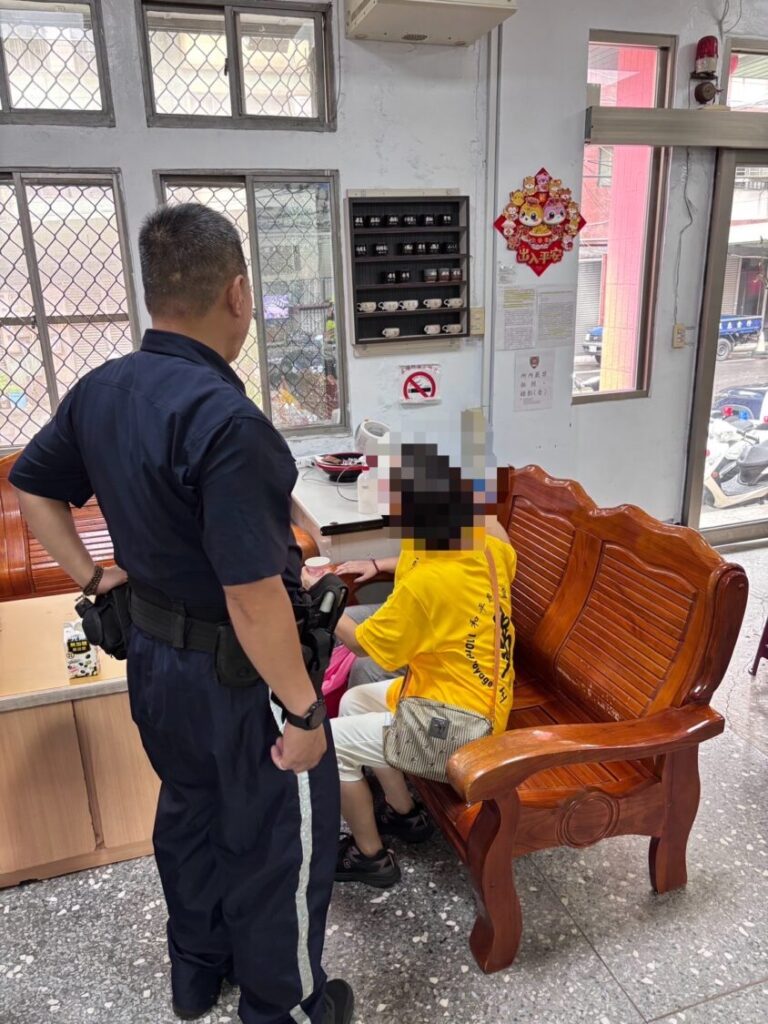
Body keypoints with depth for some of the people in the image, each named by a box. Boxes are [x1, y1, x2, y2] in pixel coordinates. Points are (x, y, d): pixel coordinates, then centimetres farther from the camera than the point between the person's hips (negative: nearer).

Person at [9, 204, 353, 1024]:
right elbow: (254, 596, -30)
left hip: (154, 653, 8)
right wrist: (303, 710, -20)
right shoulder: (226, 419, -29)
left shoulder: (99, 391, -2)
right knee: (282, 836, 15)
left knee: (189, 809, 27)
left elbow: (30, 487, 11)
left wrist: (92, 578, 14)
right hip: (238, 675, -8)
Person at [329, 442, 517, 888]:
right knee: (353, 702, 19)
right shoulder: (489, 546, -8)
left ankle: (371, 856, 16)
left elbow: (365, 643, -14)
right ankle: (405, 813, 30)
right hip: (482, 699, 9)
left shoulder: (426, 583, -29)